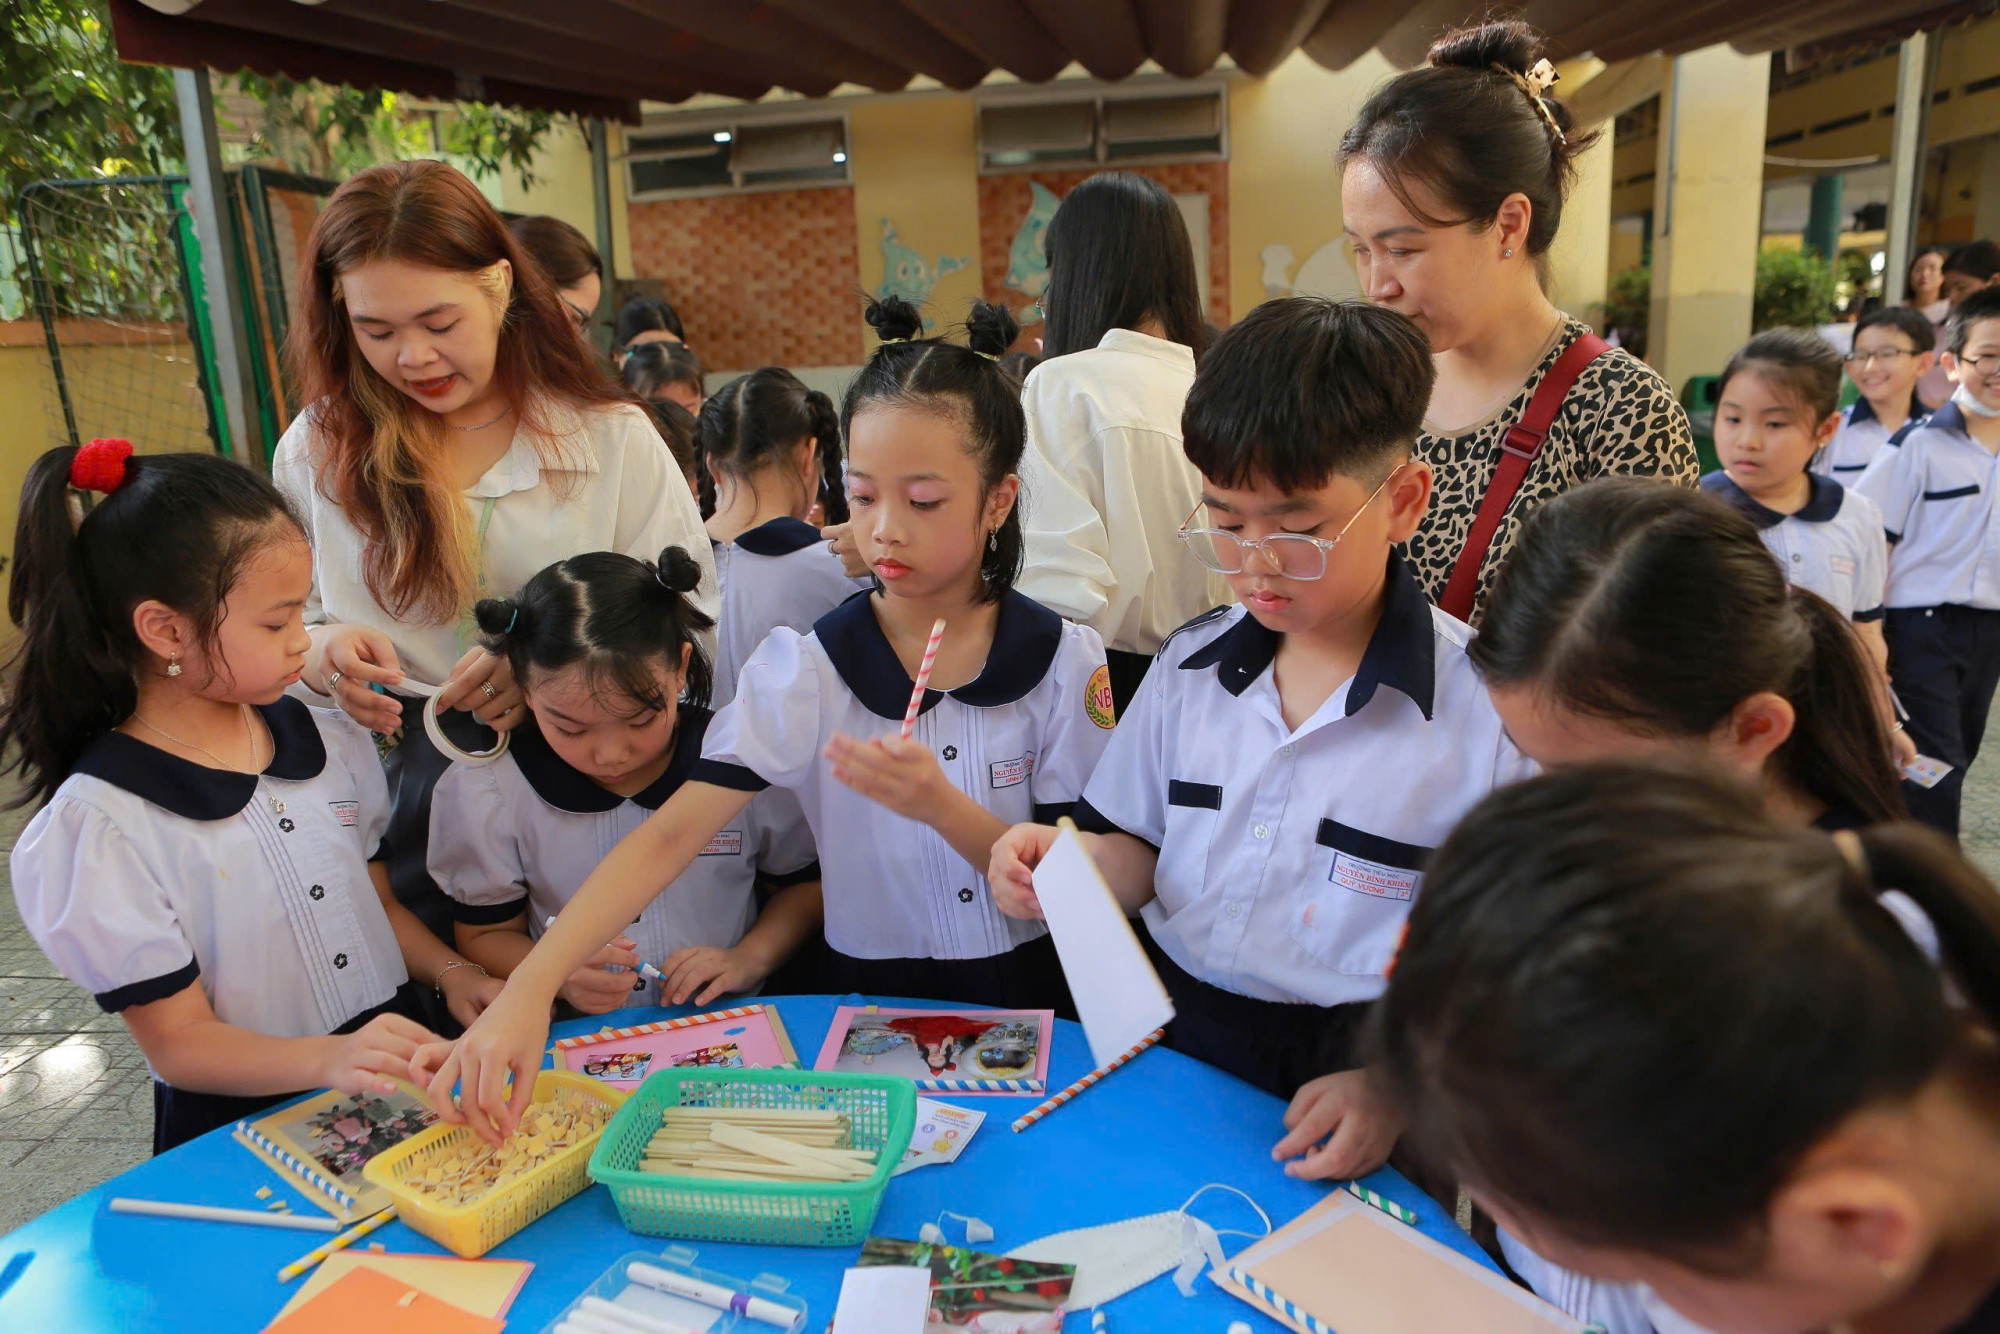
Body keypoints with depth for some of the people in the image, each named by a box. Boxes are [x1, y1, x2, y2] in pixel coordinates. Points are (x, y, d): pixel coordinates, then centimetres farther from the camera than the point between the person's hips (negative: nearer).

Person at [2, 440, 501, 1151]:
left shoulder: (329, 742, 6)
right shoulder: (101, 825, -12)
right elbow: (180, 1044, -11)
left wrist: (449, 971, 0)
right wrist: (329, 1058, -28)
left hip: (399, 1074, 5)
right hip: (245, 1125, -4)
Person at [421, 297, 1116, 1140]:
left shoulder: (1066, 662, -4)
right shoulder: (804, 669, -6)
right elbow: (668, 836, -15)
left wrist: (942, 808, -21)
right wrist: (529, 989, -27)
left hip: (1040, 1006, 0)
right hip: (871, 1011, 0)